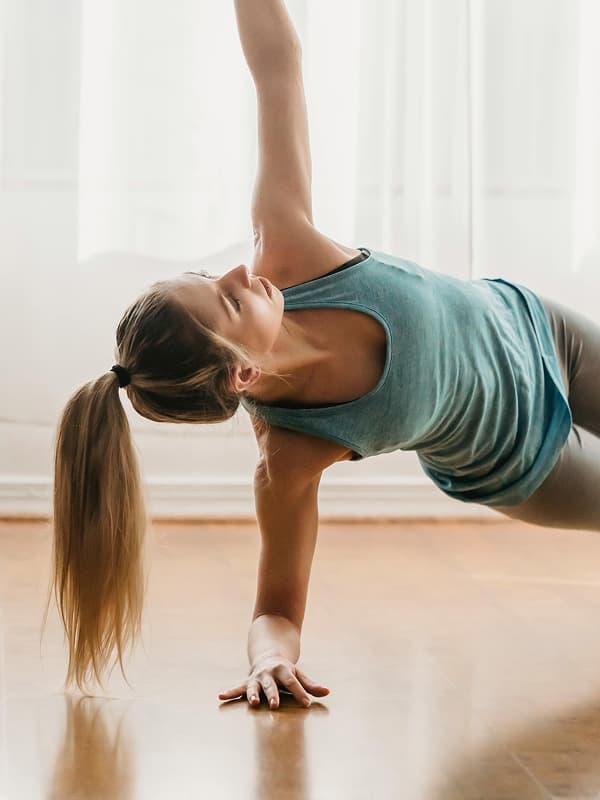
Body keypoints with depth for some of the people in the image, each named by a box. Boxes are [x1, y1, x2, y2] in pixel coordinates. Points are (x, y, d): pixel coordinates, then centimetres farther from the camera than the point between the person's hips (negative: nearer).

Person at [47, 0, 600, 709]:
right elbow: (277, 610, -30)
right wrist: (270, 658, -51)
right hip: (515, 467, -3)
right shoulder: (290, 458, -41)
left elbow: (277, 66, -33)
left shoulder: (288, 254, -37)